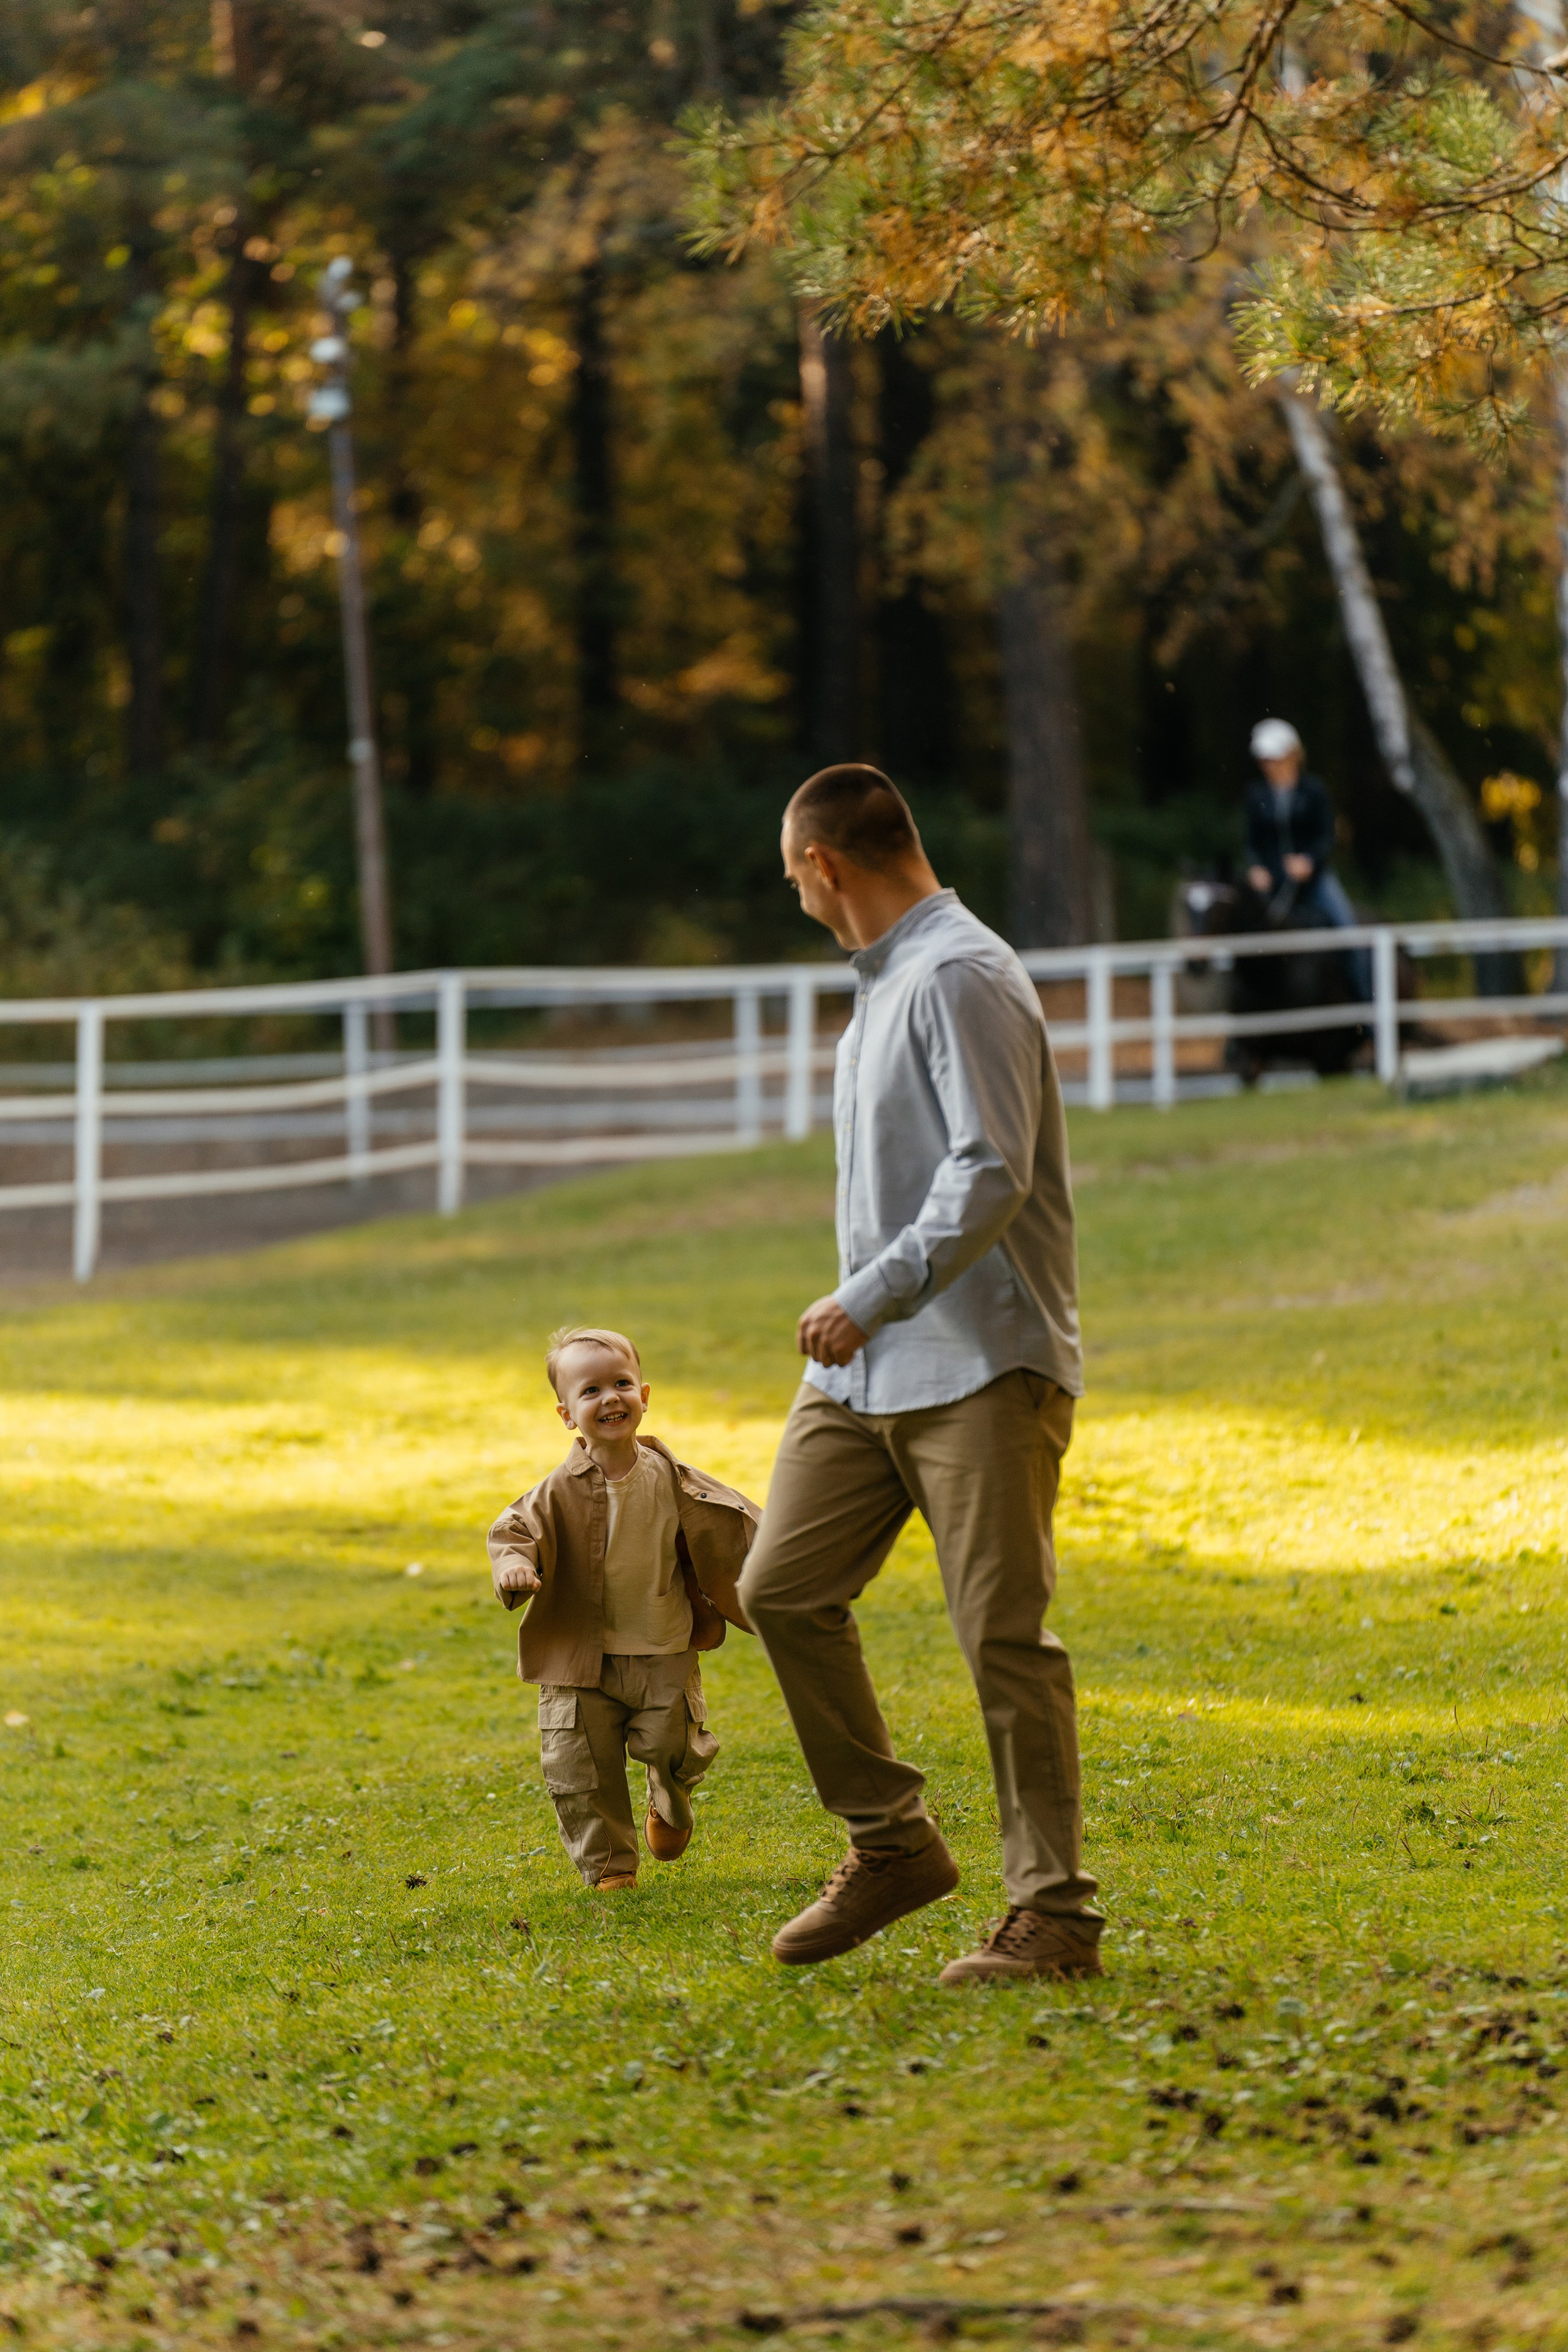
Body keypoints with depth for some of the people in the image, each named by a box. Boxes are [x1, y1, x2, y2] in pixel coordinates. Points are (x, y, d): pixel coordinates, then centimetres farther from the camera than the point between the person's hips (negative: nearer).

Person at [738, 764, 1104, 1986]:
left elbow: (991, 1174, -23)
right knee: (784, 1588, 5)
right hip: (867, 1364, 10)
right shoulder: (886, 981, 17)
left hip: (979, 1363, -10)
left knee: (1005, 1634, -7)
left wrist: (873, 1297, -22)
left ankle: (1054, 1915, -2)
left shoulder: (962, 979, -14)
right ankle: (891, 1842, 17)